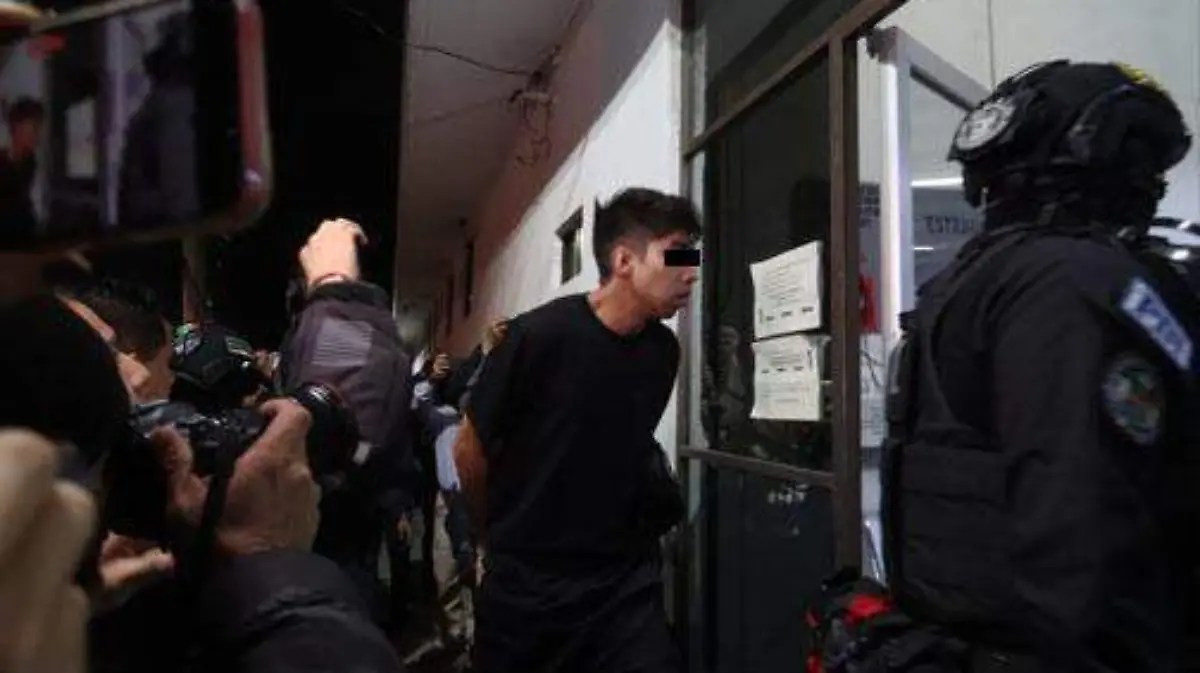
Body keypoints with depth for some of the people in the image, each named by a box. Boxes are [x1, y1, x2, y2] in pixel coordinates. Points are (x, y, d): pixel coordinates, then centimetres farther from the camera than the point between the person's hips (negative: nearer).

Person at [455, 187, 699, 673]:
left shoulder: (663, 351, -3)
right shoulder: (538, 336, -18)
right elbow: (470, 448, -7)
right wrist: (502, 537, 6)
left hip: (627, 579, 3)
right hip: (526, 579, -3)